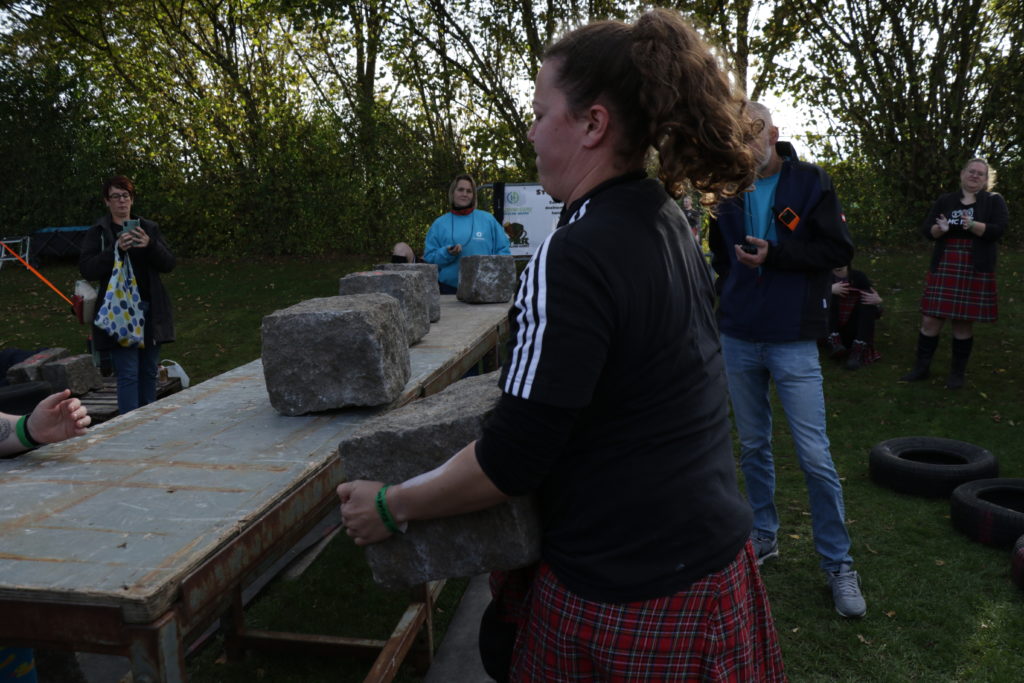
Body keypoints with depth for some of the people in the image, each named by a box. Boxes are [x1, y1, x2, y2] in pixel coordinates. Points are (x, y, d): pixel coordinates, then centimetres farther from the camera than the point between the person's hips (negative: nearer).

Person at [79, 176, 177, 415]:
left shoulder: (149, 229, 13)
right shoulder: (98, 232, 3)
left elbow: (168, 264, 5)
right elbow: (87, 269, -7)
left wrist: (150, 245, -14)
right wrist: (116, 249, -20)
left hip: (151, 310, 4)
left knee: (149, 372, 9)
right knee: (128, 373, -8)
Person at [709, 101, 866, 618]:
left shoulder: (810, 183, -2)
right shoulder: (729, 194, 8)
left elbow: (839, 250, -8)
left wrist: (774, 255, -17)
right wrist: (729, 297, 3)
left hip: (793, 342, -4)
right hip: (738, 340, 4)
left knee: (815, 457, -3)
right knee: (752, 447, 14)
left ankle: (838, 564, 12)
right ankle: (764, 536, 32)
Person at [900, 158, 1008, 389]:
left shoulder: (994, 201, 6)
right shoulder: (945, 201, 12)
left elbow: (998, 229, -8)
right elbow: (926, 229, 6)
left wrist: (973, 226, -25)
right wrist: (940, 229, -16)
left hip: (975, 272, -2)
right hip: (944, 268, 2)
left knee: (964, 323, 2)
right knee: (930, 319, -1)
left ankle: (957, 374, 14)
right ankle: (921, 367, 11)